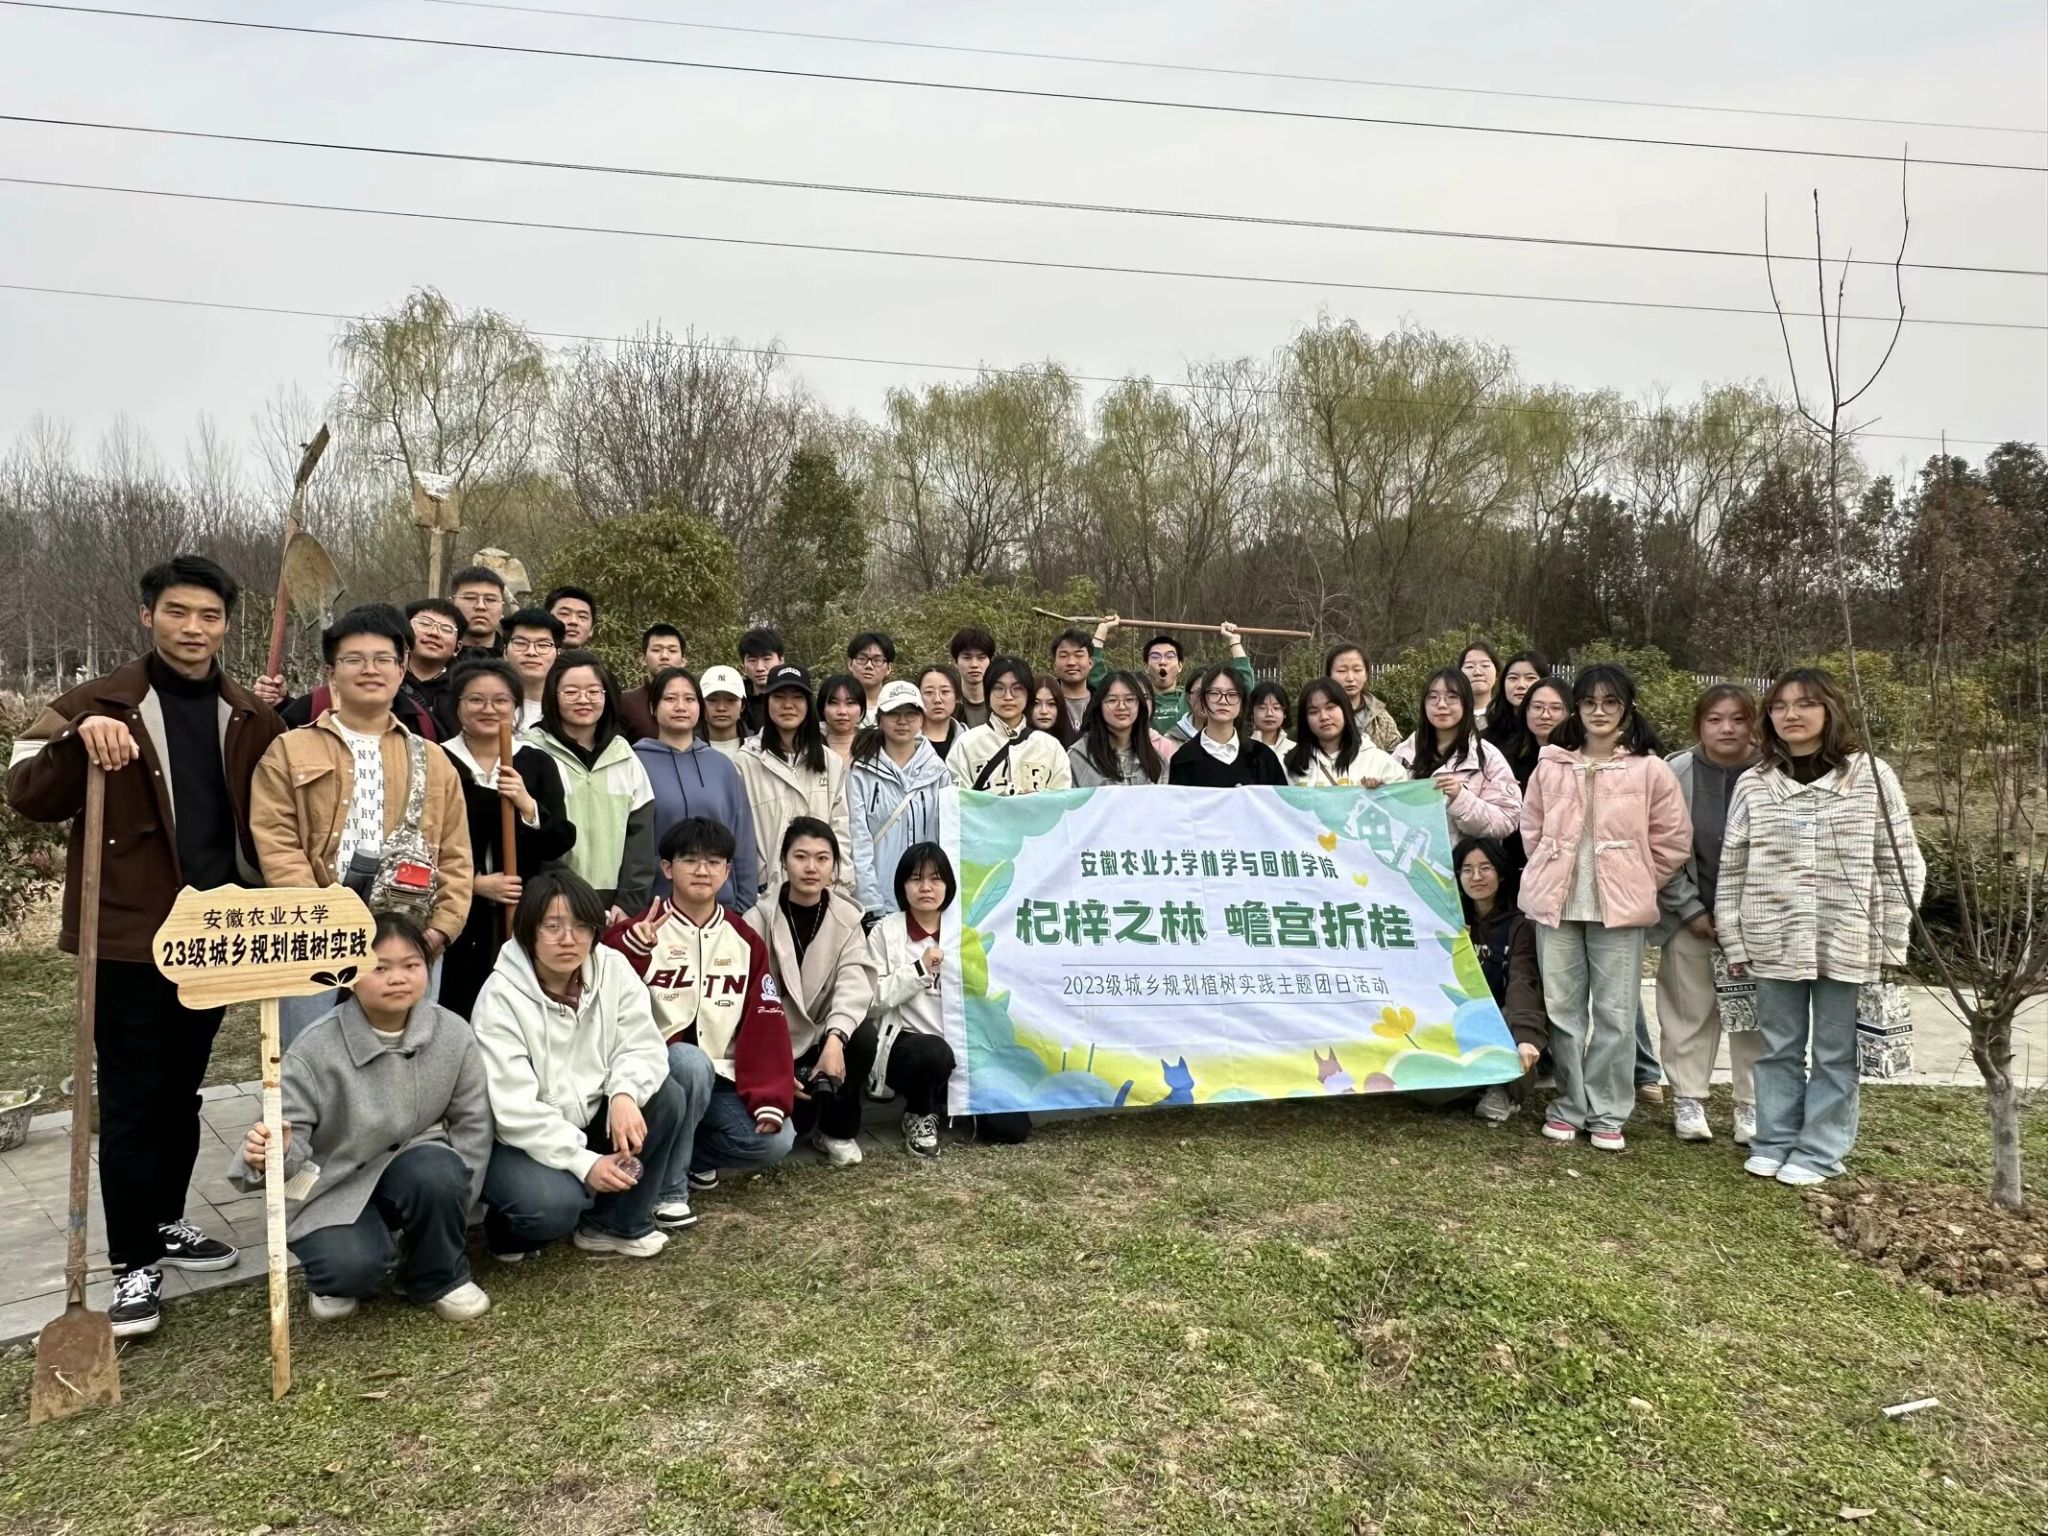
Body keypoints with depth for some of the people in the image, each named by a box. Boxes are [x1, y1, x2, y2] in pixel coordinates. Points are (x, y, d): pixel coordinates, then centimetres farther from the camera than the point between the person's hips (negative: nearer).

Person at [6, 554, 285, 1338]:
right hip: (130, 931, -4)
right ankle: (135, 1263, 9)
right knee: (132, 1097, 1)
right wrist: (81, 738, -28)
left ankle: (165, 1221, 32)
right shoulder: (99, 703, -3)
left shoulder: (250, 716, 8)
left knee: (183, 1088, 16)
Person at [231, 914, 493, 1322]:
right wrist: (273, 1154, -40)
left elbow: (473, 1123, -3)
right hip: (340, 1187, -2)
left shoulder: (453, 1035, -12)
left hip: (415, 1171, 2)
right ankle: (341, 1279, 12)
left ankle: (441, 1277, -3)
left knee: (437, 1172, -33)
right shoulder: (316, 1050, -18)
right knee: (353, 1265, -29)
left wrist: (449, 1203, -7)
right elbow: (290, 1131, -15)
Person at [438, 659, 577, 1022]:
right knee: (457, 1014, -3)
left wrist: (528, 806, -15)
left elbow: (562, 843, 1)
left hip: (523, 915, 2)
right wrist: (474, 882, -13)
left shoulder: (537, 764, 9)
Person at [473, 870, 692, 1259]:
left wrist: (624, 1095, -34)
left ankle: (616, 1222, -1)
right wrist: (584, 1163, -29)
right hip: (519, 1139, -5)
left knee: (668, 1100, -18)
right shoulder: (500, 998, -21)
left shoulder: (613, 969, -9)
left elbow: (641, 1046, -11)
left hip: (591, 1119, 5)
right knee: (553, 1204, -32)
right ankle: (507, 1226, 7)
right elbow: (514, 1109, -24)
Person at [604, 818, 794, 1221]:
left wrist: (769, 1098, -11)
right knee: (692, 1063, -36)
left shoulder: (746, 941, 5)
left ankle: (686, 1153, 11)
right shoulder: (638, 932, -7)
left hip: (721, 1079, 4)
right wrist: (631, 948, -38)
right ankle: (667, 1188, -18)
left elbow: (765, 1024, -1)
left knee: (774, 1139, -18)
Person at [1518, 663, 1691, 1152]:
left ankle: (1608, 1113, 14)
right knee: (1562, 1008, 7)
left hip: (1620, 908, -2)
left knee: (1615, 1012, 3)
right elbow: (1532, 830, 13)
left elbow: (1674, 839, 2)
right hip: (1557, 904, 2)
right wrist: (1552, 878, 7)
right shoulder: (1550, 766, 7)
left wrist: (1635, 885, 2)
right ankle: (1569, 1106, 19)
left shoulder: (1649, 768, 0)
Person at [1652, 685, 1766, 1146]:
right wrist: (1691, 910, -7)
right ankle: (1688, 1099, 20)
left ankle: (1751, 1105, 20)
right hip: (1690, 916, 0)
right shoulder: (1676, 773, -7)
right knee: (1690, 1009, 9)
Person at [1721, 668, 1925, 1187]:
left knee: (1834, 1051, 9)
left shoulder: (1871, 776, -2)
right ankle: (1774, 1141, 25)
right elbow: (1732, 869, 5)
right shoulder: (1753, 784, 2)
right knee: (1779, 1047, 12)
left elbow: (1899, 865, 1)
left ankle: (1821, 1150, 21)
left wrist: (1891, 944, -2)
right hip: (1773, 944, 2)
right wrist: (1734, 941, 3)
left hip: (1847, 942, -1)